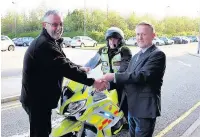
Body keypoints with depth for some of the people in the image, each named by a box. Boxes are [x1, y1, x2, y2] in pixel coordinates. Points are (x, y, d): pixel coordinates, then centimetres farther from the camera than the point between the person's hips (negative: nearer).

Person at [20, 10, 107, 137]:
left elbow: (64, 62, 23)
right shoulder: (44, 44, -25)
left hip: (41, 97, 11)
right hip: (36, 99, -11)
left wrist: (81, 69, 14)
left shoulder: (51, 42, 12)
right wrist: (92, 81, -29)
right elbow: (65, 68, -30)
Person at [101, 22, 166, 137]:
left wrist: (114, 76, -27)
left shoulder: (158, 55, -14)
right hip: (132, 107, 8)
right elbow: (128, 76, 9)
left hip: (145, 108, -8)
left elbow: (142, 76, -26)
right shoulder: (136, 56, 15)